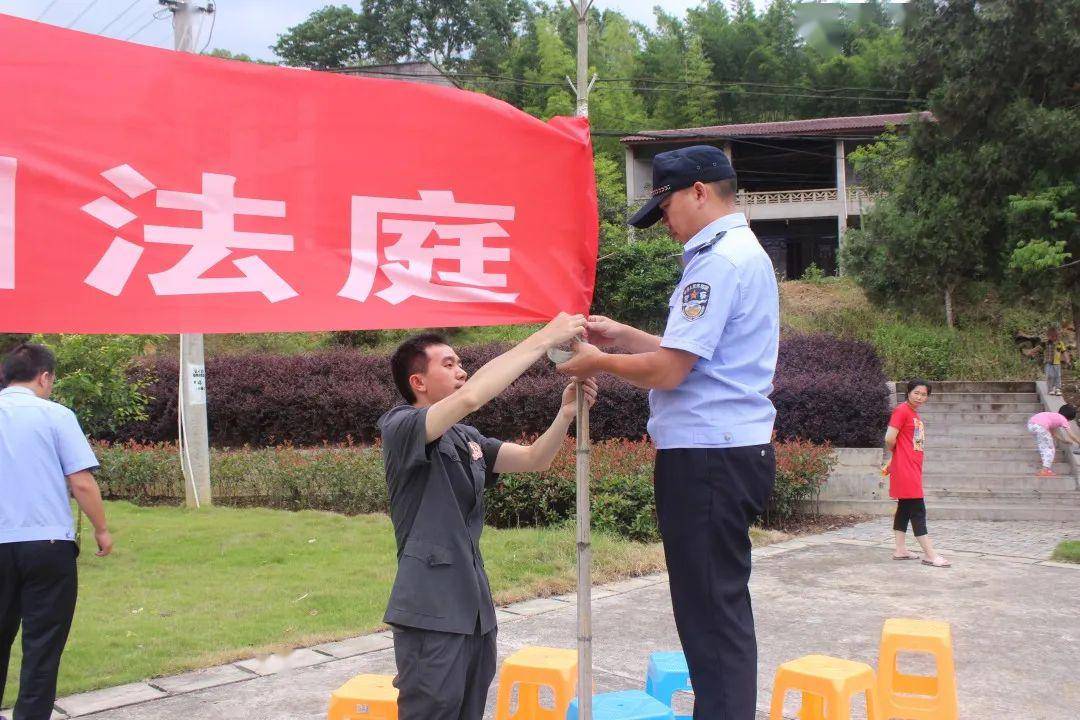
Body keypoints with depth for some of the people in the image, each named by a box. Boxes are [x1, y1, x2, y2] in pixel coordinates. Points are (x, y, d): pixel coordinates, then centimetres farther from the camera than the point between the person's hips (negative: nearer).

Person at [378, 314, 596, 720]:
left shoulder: (467, 438, 14)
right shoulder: (399, 427, -10)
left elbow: (534, 460, 9)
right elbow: (470, 397, -26)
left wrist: (566, 414, -10)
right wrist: (543, 340, -22)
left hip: (473, 605, 8)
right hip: (431, 610, -8)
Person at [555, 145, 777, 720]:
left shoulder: (719, 259, -15)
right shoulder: (745, 252, 18)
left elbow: (668, 370, -19)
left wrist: (599, 362, -3)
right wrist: (623, 336, 18)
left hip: (707, 455, -11)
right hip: (734, 449, 11)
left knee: (712, 615, -4)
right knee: (721, 610, 17)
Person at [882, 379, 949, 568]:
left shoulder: (915, 415, 16)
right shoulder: (902, 410, -11)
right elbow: (890, 439, -17)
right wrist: (896, 452, 2)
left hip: (914, 469, 9)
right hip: (905, 470, -9)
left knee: (905, 508, 13)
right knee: (918, 510, -8)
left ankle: (900, 549, 19)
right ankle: (930, 555, -8)